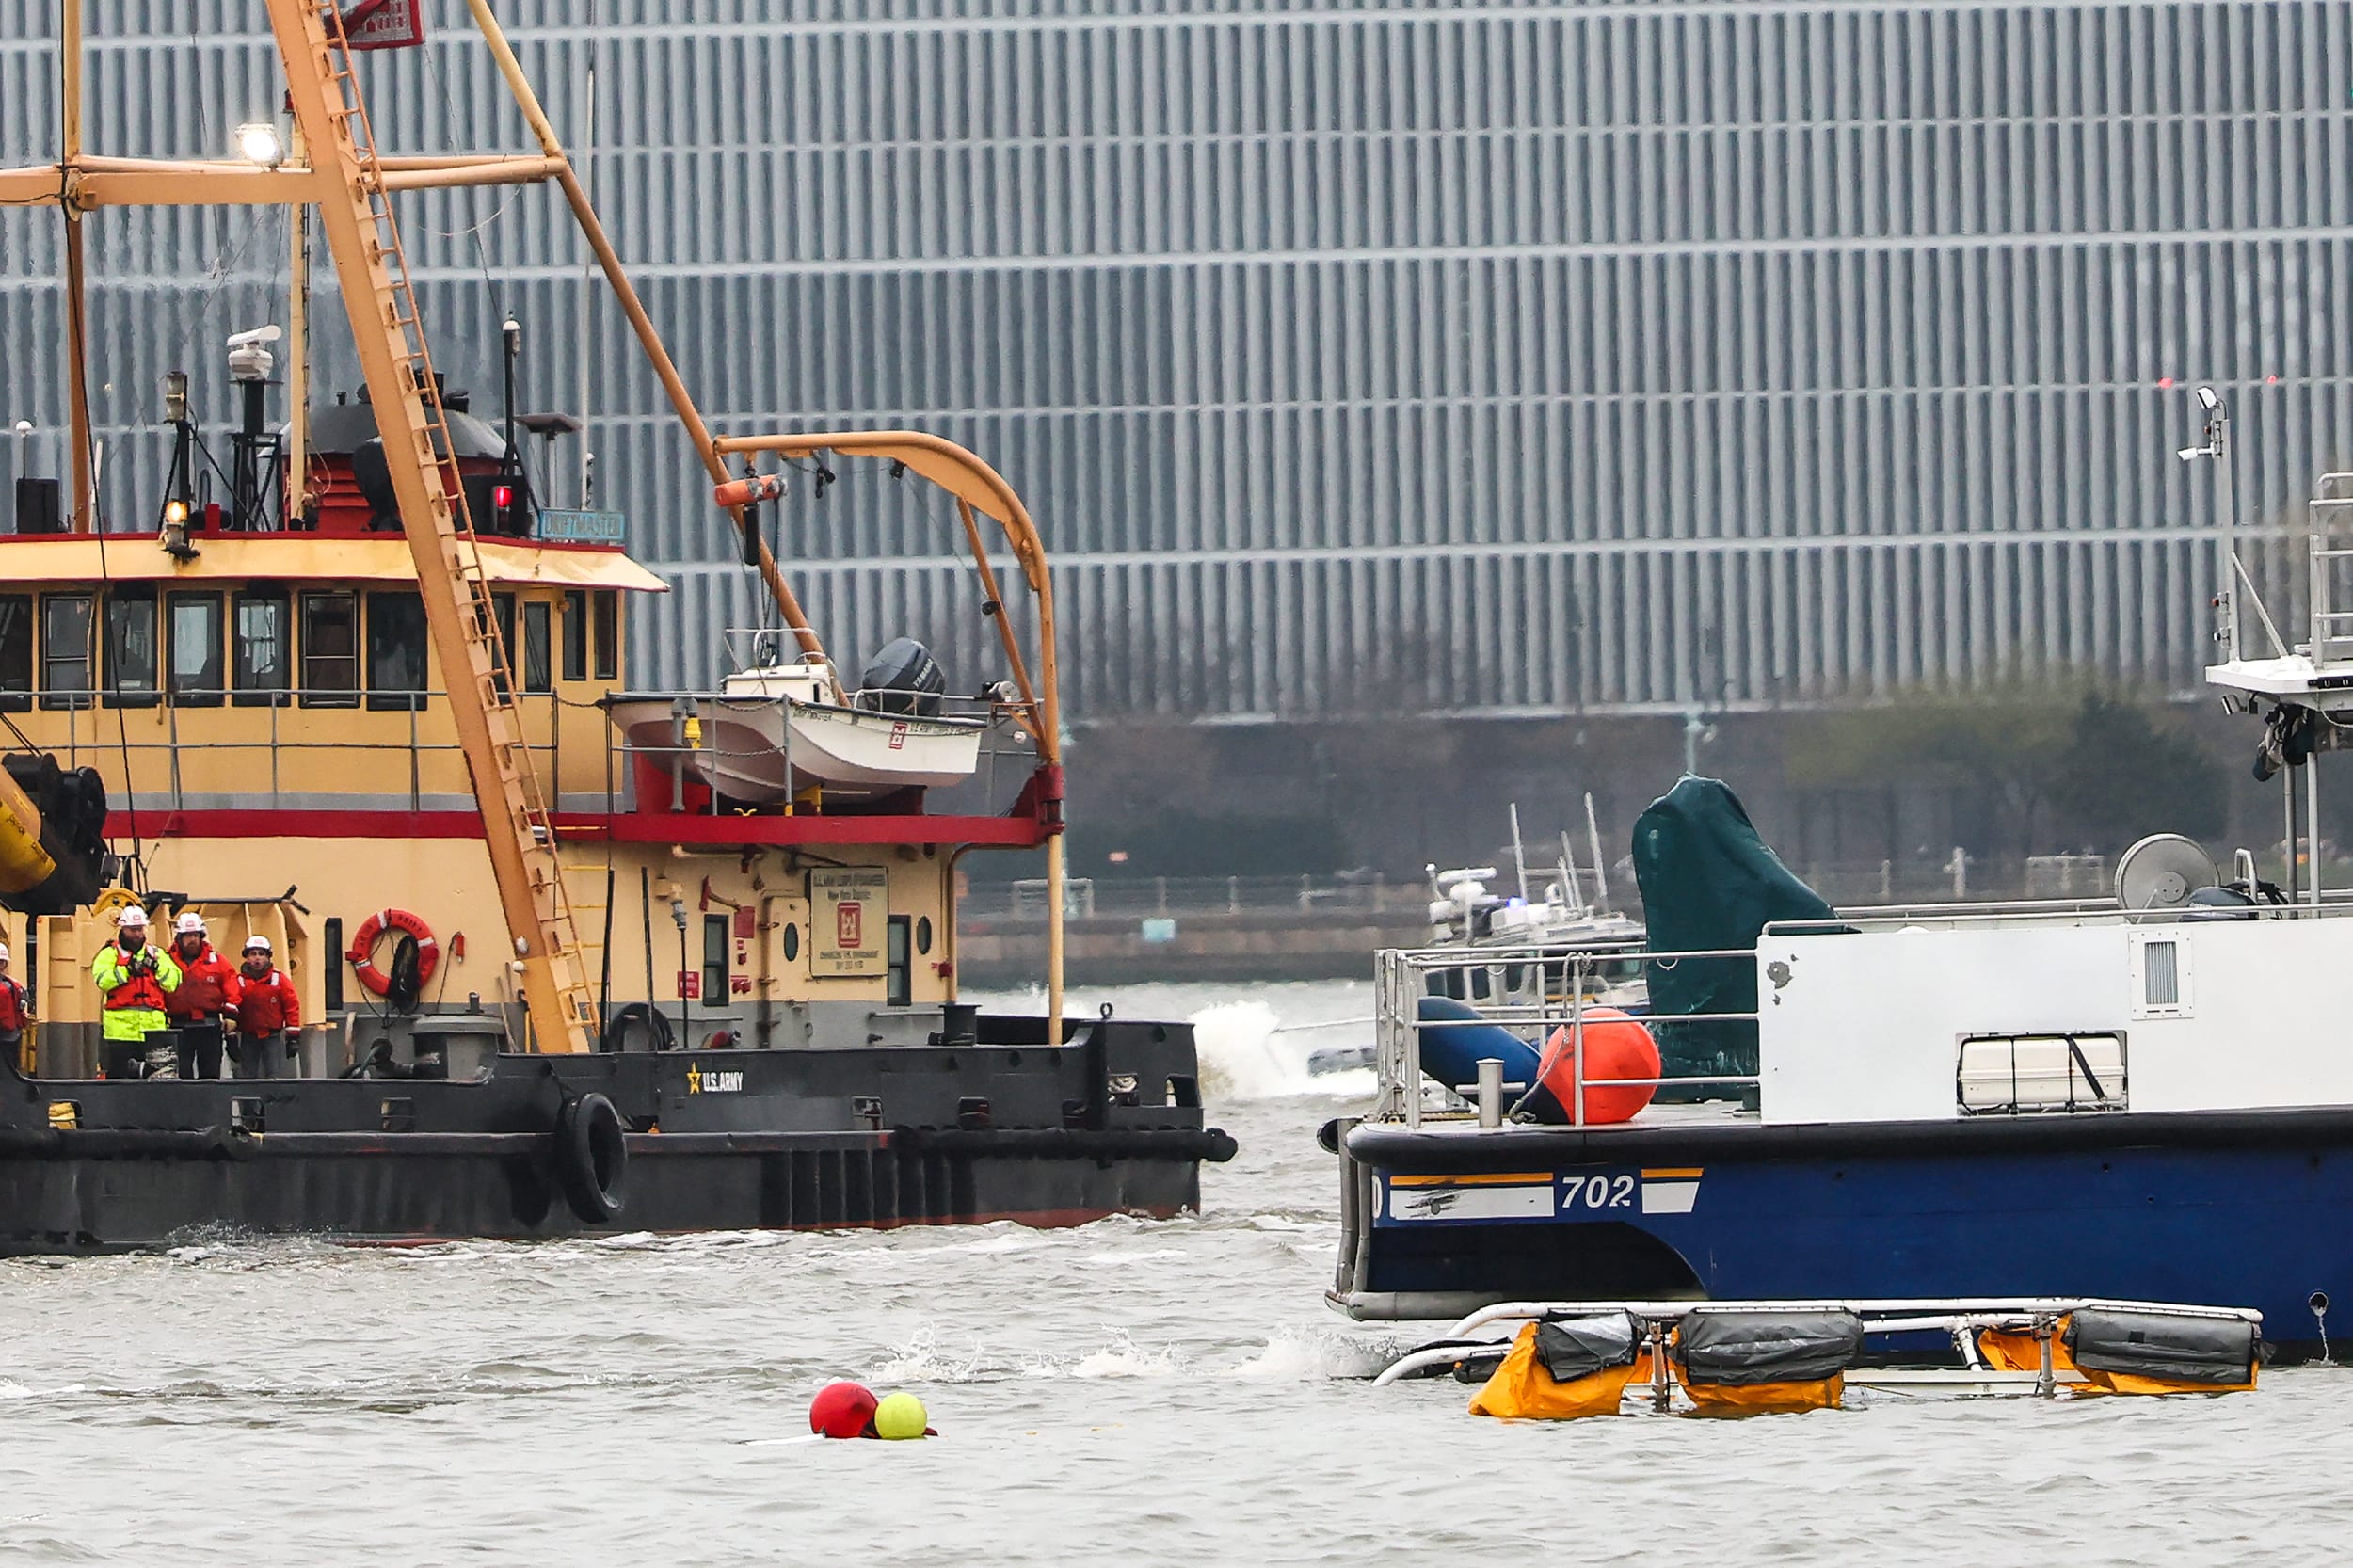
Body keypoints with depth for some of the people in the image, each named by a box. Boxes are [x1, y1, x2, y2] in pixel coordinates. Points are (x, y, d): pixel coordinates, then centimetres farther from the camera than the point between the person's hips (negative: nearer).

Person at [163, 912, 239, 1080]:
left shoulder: (216, 961, 7)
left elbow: (230, 989, 5)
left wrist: (230, 1014, -3)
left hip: (210, 1027, 1)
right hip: (180, 1027, -1)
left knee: (211, 1072, 4)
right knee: (182, 1073, -2)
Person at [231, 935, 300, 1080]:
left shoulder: (279, 979, -3)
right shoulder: (239, 981, -3)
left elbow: (292, 1006, -1)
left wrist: (292, 1037, -4)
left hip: (272, 1036, -1)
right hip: (248, 1037, 1)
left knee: (272, 1075, -6)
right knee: (247, 1077, 3)